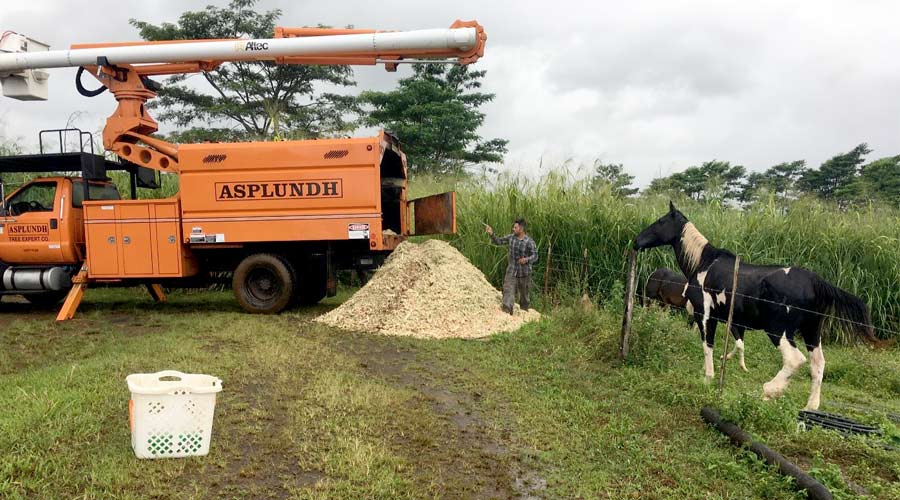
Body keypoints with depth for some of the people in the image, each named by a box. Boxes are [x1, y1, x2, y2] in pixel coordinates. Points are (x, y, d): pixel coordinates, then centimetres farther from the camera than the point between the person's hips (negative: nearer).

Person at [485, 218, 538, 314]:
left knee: (524, 294, 14)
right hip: (511, 271, 2)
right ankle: (506, 310, -23)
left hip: (524, 272, -2)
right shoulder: (510, 237, -1)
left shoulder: (529, 242, -14)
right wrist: (491, 234, -7)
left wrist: (527, 259, -29)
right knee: (508, 290, -15)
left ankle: (524, 312, 36)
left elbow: (535, 256, -10)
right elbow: (498, 241, 8)